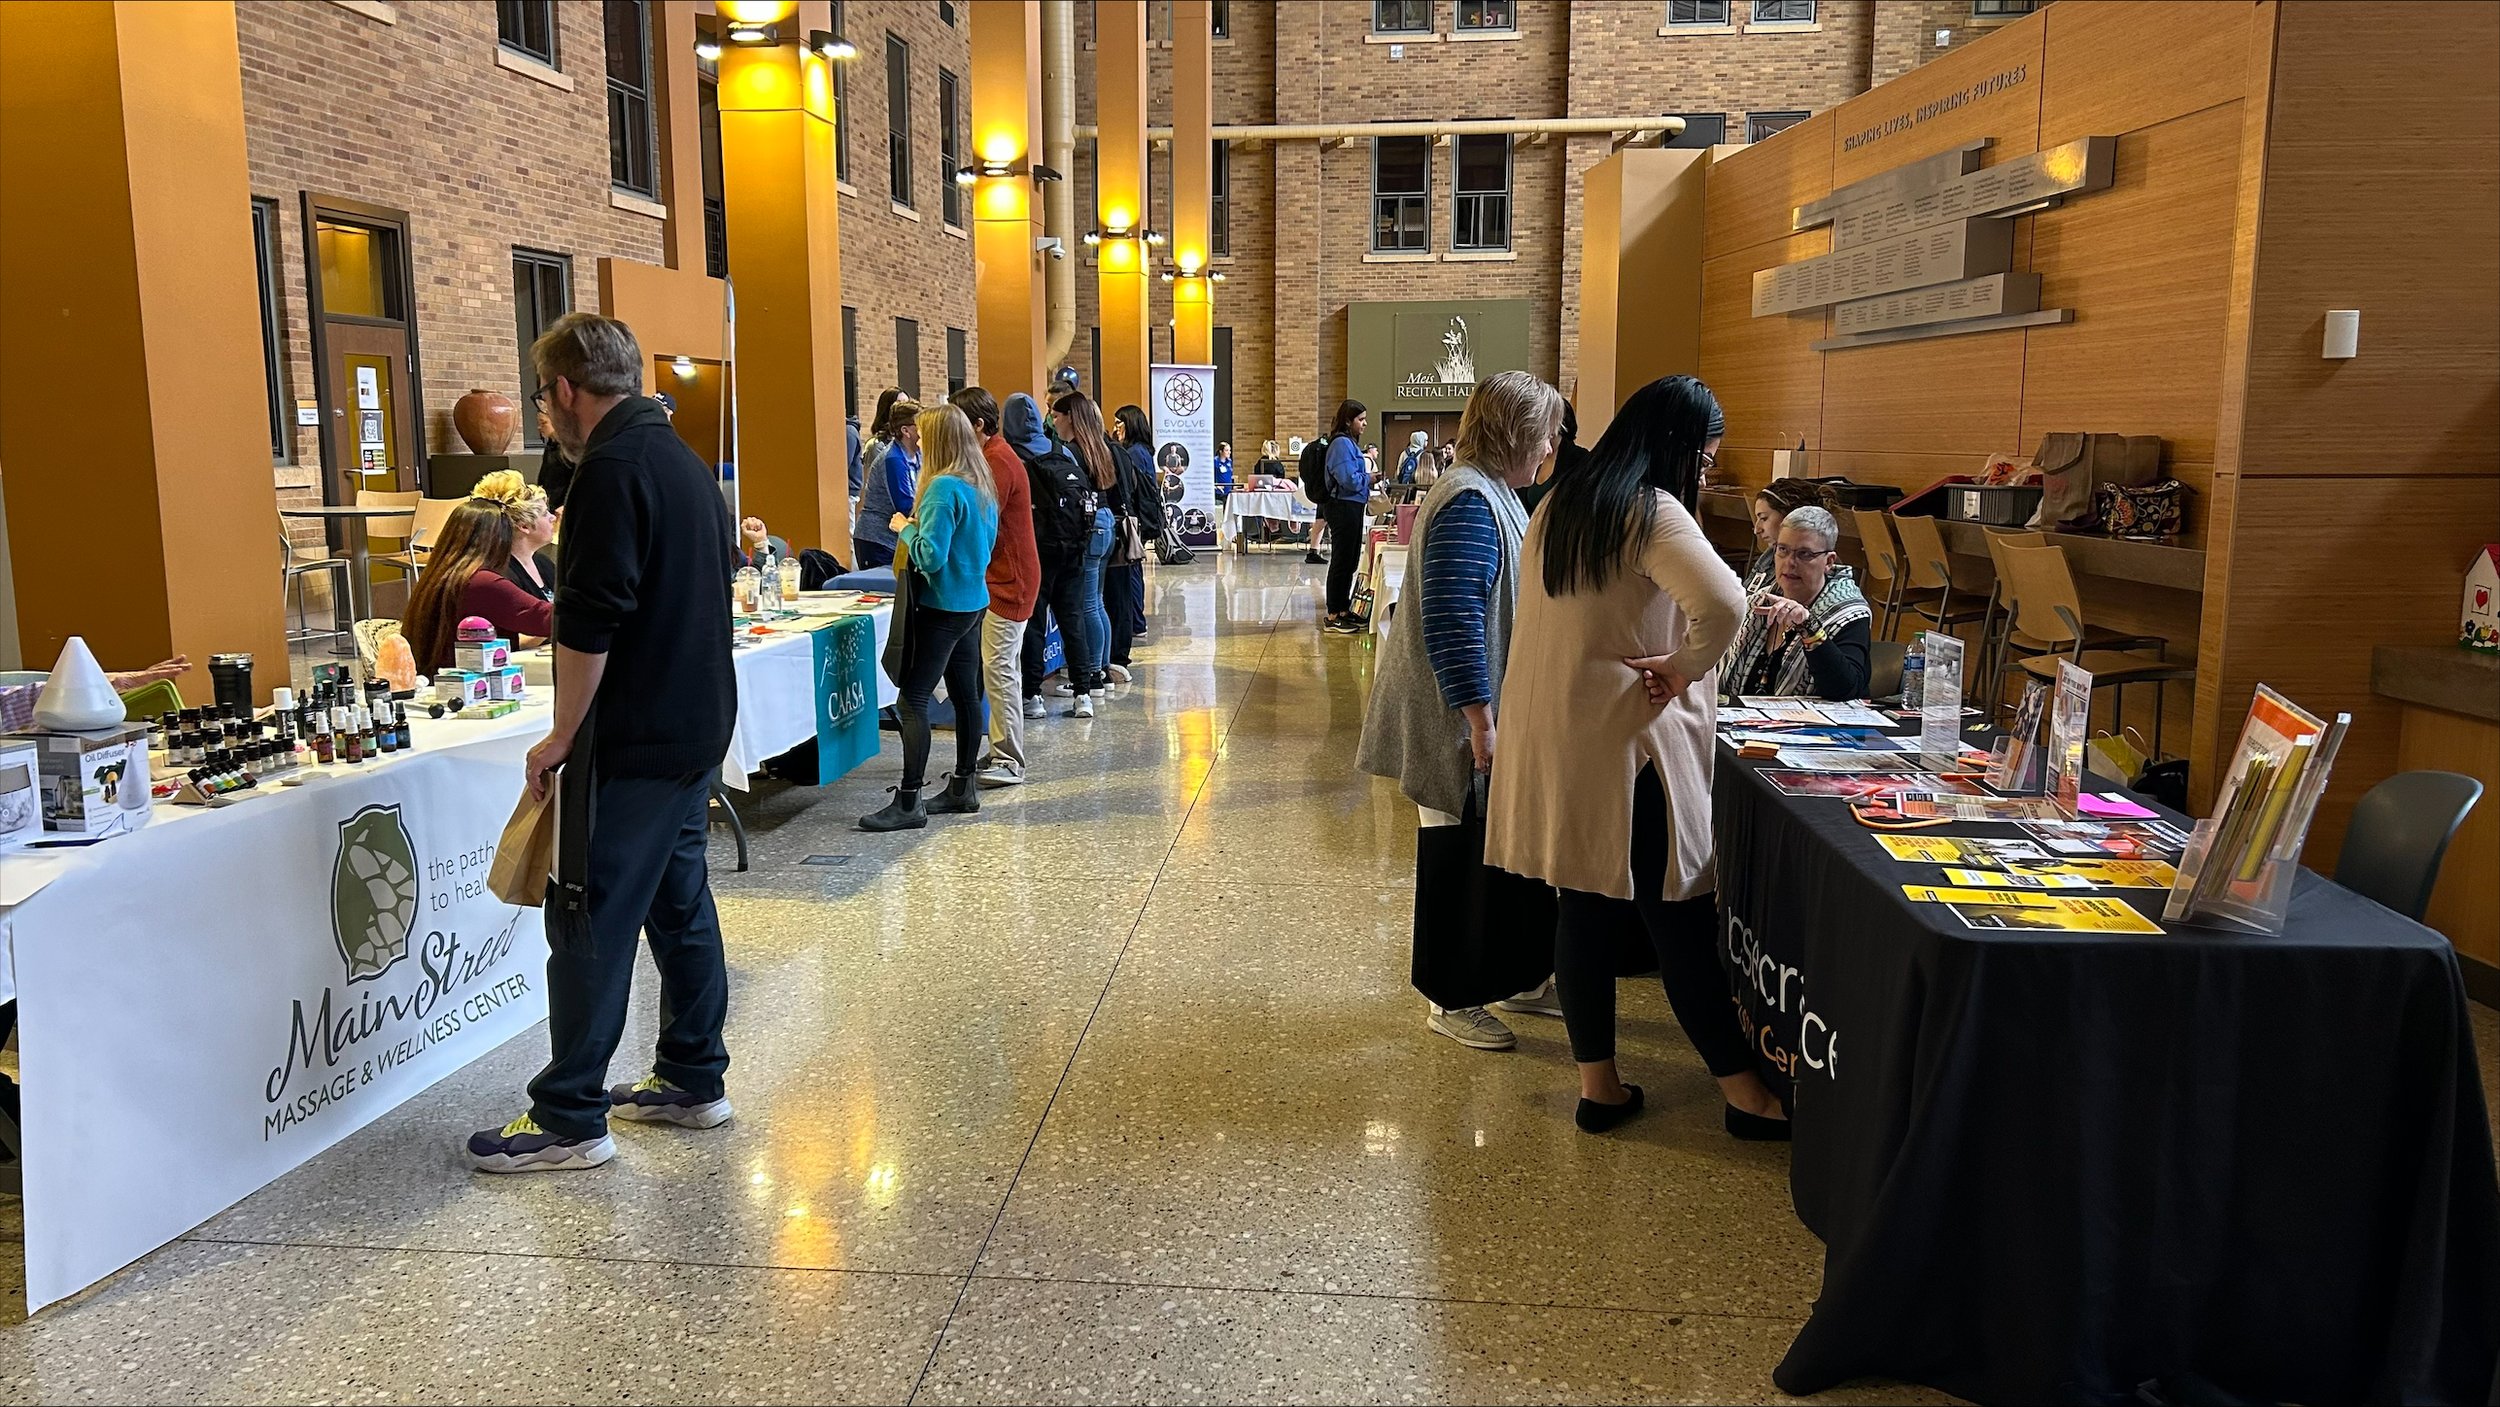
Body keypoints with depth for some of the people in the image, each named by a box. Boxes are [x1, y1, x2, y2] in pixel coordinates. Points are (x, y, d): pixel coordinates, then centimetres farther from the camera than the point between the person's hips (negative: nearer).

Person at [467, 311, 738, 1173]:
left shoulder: (614, 467, -16)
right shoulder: (686, 462, 15)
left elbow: (591, 623, -21)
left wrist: (563, 735, -13)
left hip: (634, 738, -10)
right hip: (699, 727, 10)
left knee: (591, 920, -4)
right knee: (679, 901, 15)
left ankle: (569, 1119, 3)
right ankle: (695, 1082, 24)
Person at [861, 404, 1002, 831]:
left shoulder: (943, 488, -18)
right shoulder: (982, 486, 10)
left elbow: (930, 557, -23)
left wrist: (906, 528, -7)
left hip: (942, 608, -10)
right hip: (973, 602, 10)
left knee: (912, 700, -7)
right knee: (965, 695, 14)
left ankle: (908, 803, -8)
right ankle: (963, 788, 23)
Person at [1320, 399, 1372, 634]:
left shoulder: (1350, 443, 16)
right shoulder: (1341, 443, -15)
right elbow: (1349, 479, -22)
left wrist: (1367, 494, 10)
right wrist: (1369, 478, -6)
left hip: (1352, 508, 10)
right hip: (1343, 507, -10)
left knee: (1350, 561, 15)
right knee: (1342, 561, -5)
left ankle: (1343, 610, 24)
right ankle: (1334, 616, 0)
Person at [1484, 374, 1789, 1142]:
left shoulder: (1559, 503, 12)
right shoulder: (1651, 513, -15)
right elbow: (1724, 603, -31)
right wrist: (1684, 668, -14)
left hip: (1548, 735, 8)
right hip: (1620, 740, -8)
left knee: (1585, 907, 12)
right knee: (1679, 917, 0)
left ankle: (1598, 1084, 20)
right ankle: (1746, 1094, 11)